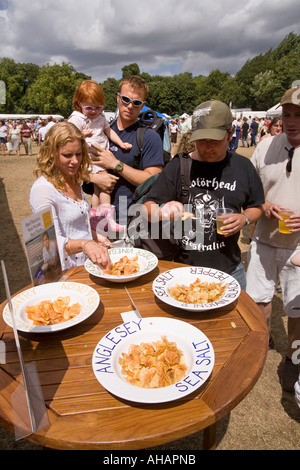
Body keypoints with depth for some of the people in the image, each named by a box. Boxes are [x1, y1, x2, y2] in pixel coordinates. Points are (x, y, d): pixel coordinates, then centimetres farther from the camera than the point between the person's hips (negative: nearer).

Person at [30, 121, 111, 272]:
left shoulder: (75, 180, 12)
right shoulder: (43, 188, -16)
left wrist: (94, 236, 12)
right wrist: (83, 244, -37)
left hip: (88, 263, 7)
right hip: (66, 272, -7)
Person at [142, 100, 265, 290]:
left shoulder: (243, 166, -1)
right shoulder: (179, 165, -7)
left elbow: (257, 206, 12)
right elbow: (148, 209, -7)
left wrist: (244, 218, -10)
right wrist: (162, 212, -29)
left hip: (229, 268, 2)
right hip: (183, 267, -1)